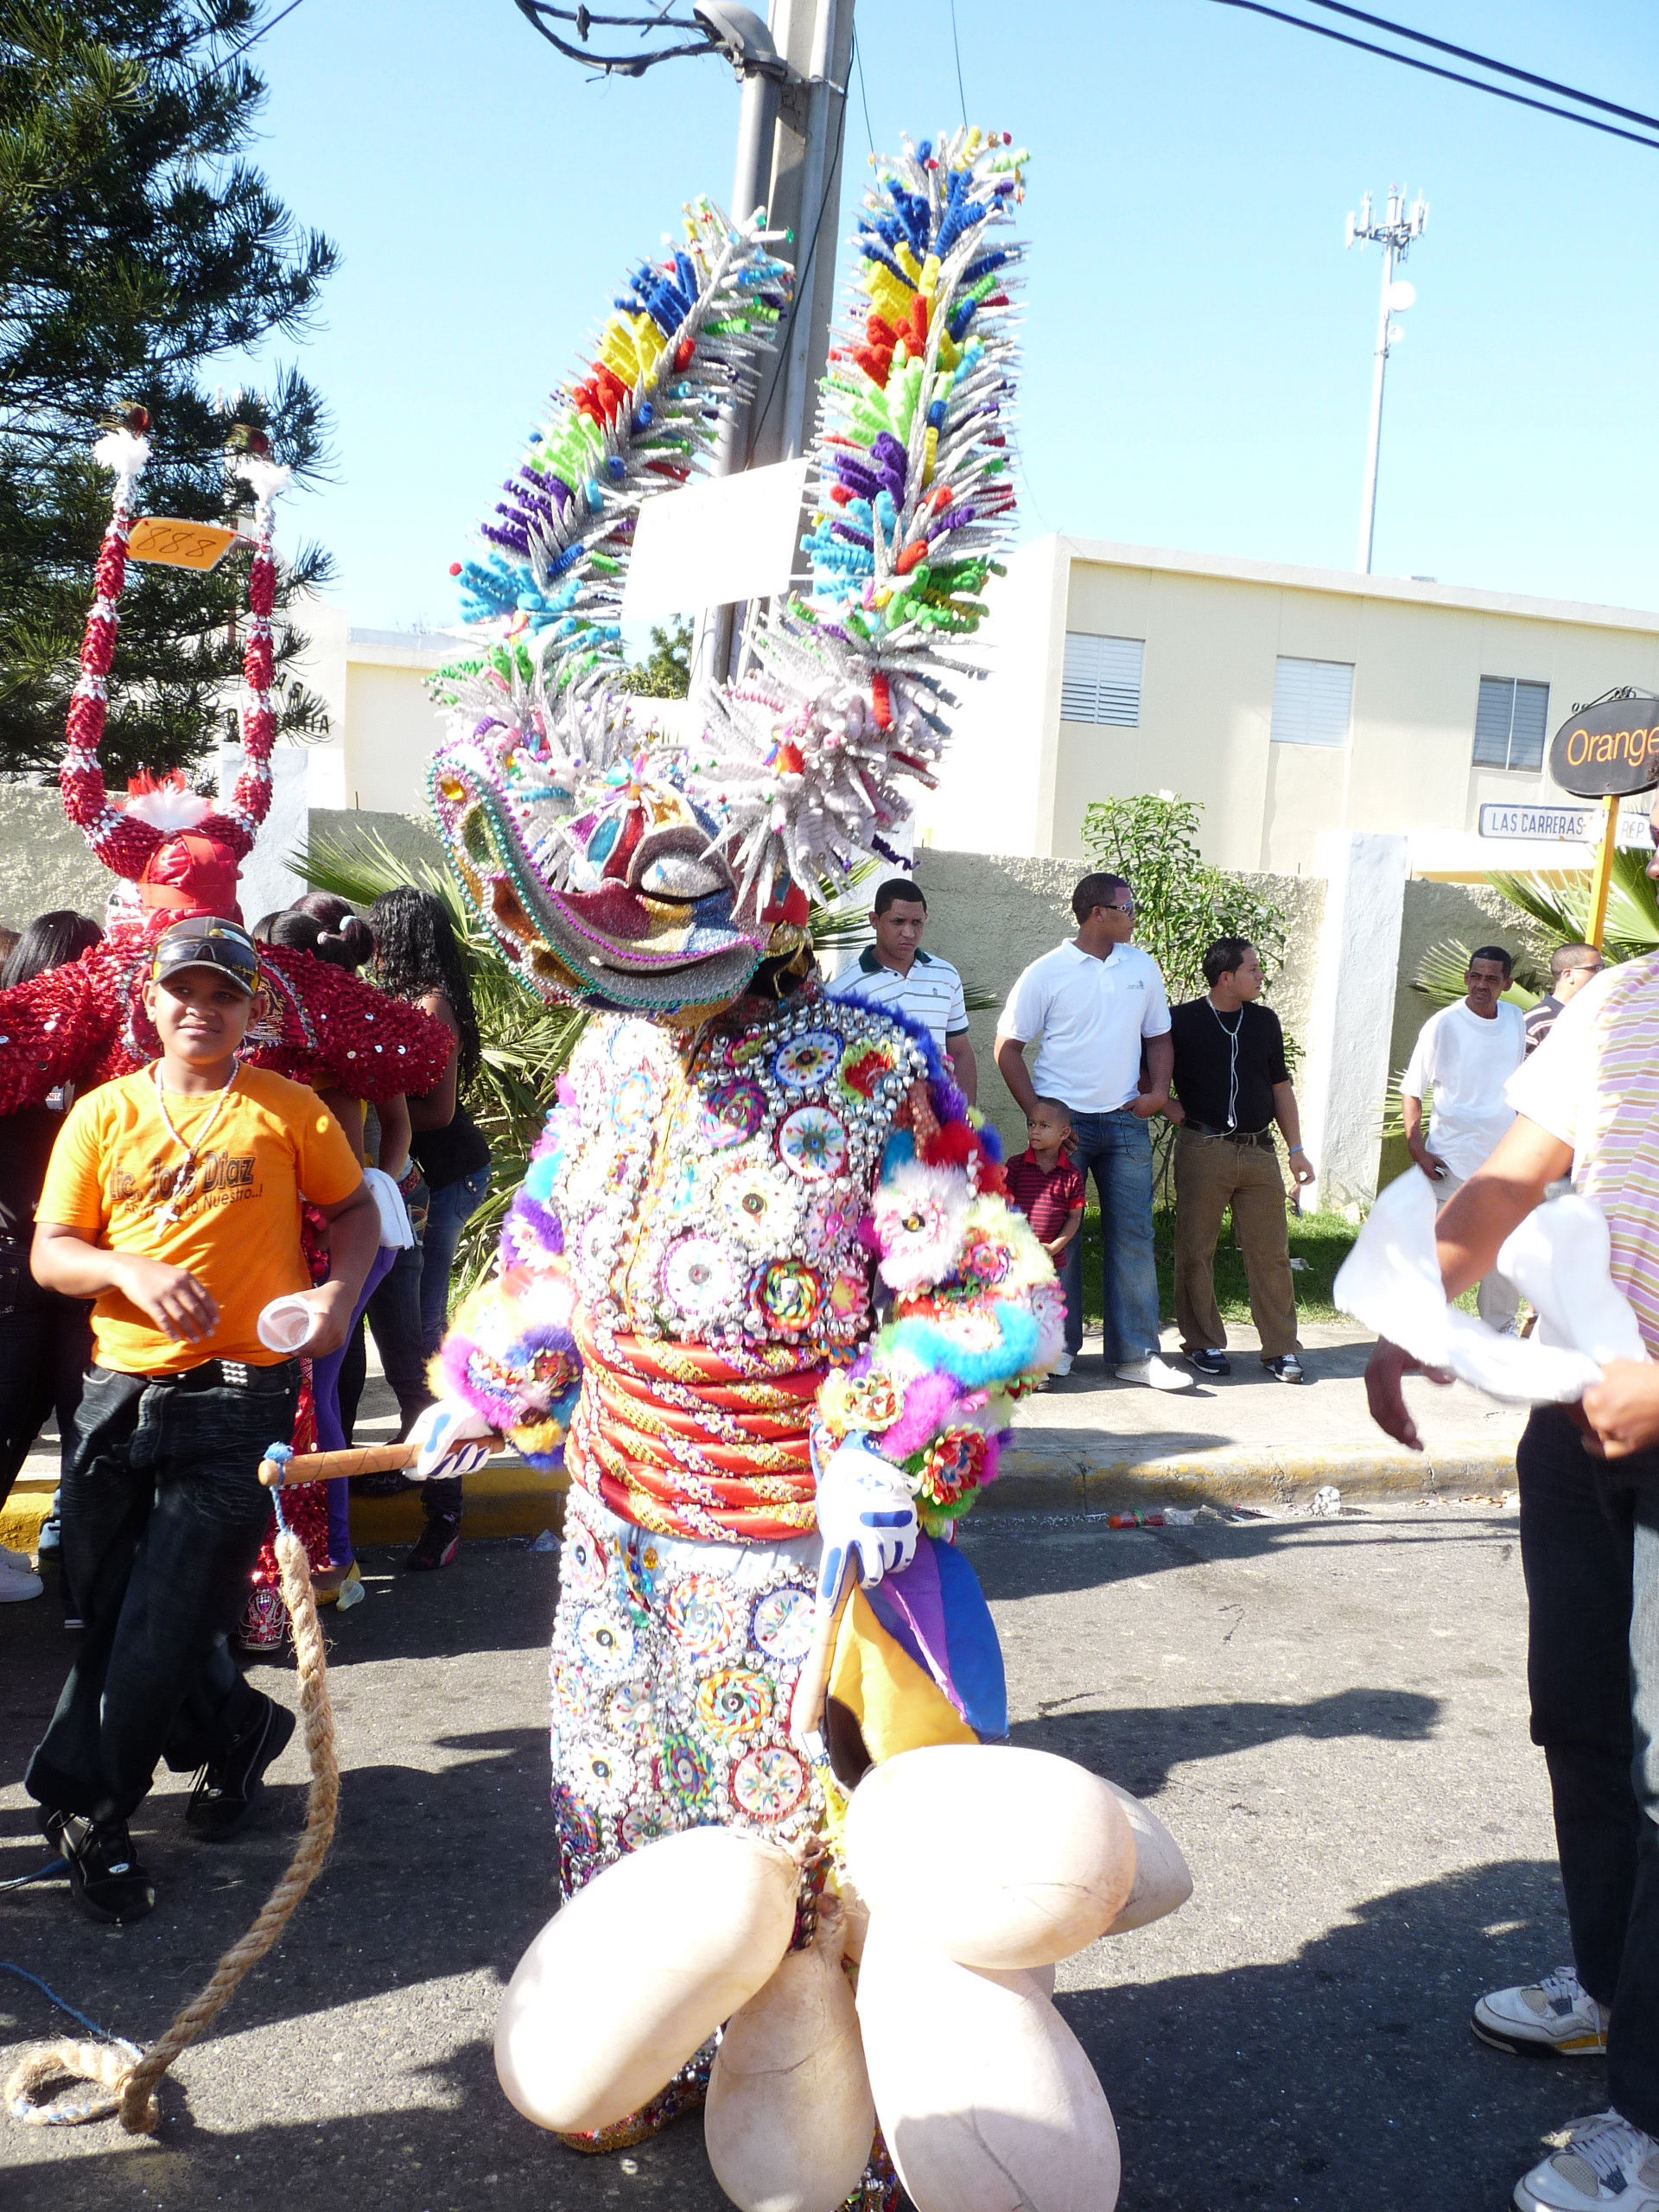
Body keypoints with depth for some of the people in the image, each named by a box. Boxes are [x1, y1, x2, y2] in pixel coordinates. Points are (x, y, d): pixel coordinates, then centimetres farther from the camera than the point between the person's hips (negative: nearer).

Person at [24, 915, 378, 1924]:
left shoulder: (288, 1110, 3)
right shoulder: (104, 1114, 8)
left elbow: (355, 1210, 11)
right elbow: (51, 1253, 6)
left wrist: (340, 1292, -8)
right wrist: (131, 1271, -14)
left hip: (240, 1396, -3)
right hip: (120, 1393, 4)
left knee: (163, 1621, -5)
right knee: (113, 1613, 10)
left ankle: (84, 1802, 14)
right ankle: (233, 1732, 33)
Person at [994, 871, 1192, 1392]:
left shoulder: (1143, 966, 8)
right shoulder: (1047, 973, -4)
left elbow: (1158, 1036, 17)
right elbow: (1008, 1047, -2)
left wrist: (1158, 1091, -1)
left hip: (1126, 1120, 4)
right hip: (1064, 1120, -4)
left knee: (1133, 1234, 3)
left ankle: (1136, 1354, 9)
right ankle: (1055, 1349, 14)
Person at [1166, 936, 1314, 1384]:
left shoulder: (1264, 1021, 13)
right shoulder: (1182, 1021, -1)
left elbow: (1280, 1086, 17)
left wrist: (1296, 1149, 14)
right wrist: (1170, 1106, -6)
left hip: (1259, 1150, 3)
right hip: (1202, 1150, -3)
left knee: (1271, 1253, 1)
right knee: (1195, 1250, 2)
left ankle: (1281, 1348, 7)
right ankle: (1204, 1343, 14)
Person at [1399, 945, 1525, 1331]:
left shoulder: (1515, 1020, 6)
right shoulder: (1443, 1025, -10)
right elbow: (1411, 1091, -6)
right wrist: (1418, 1150, -14)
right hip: (1453, 1160, -5)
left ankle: (1500, 1328, 24)